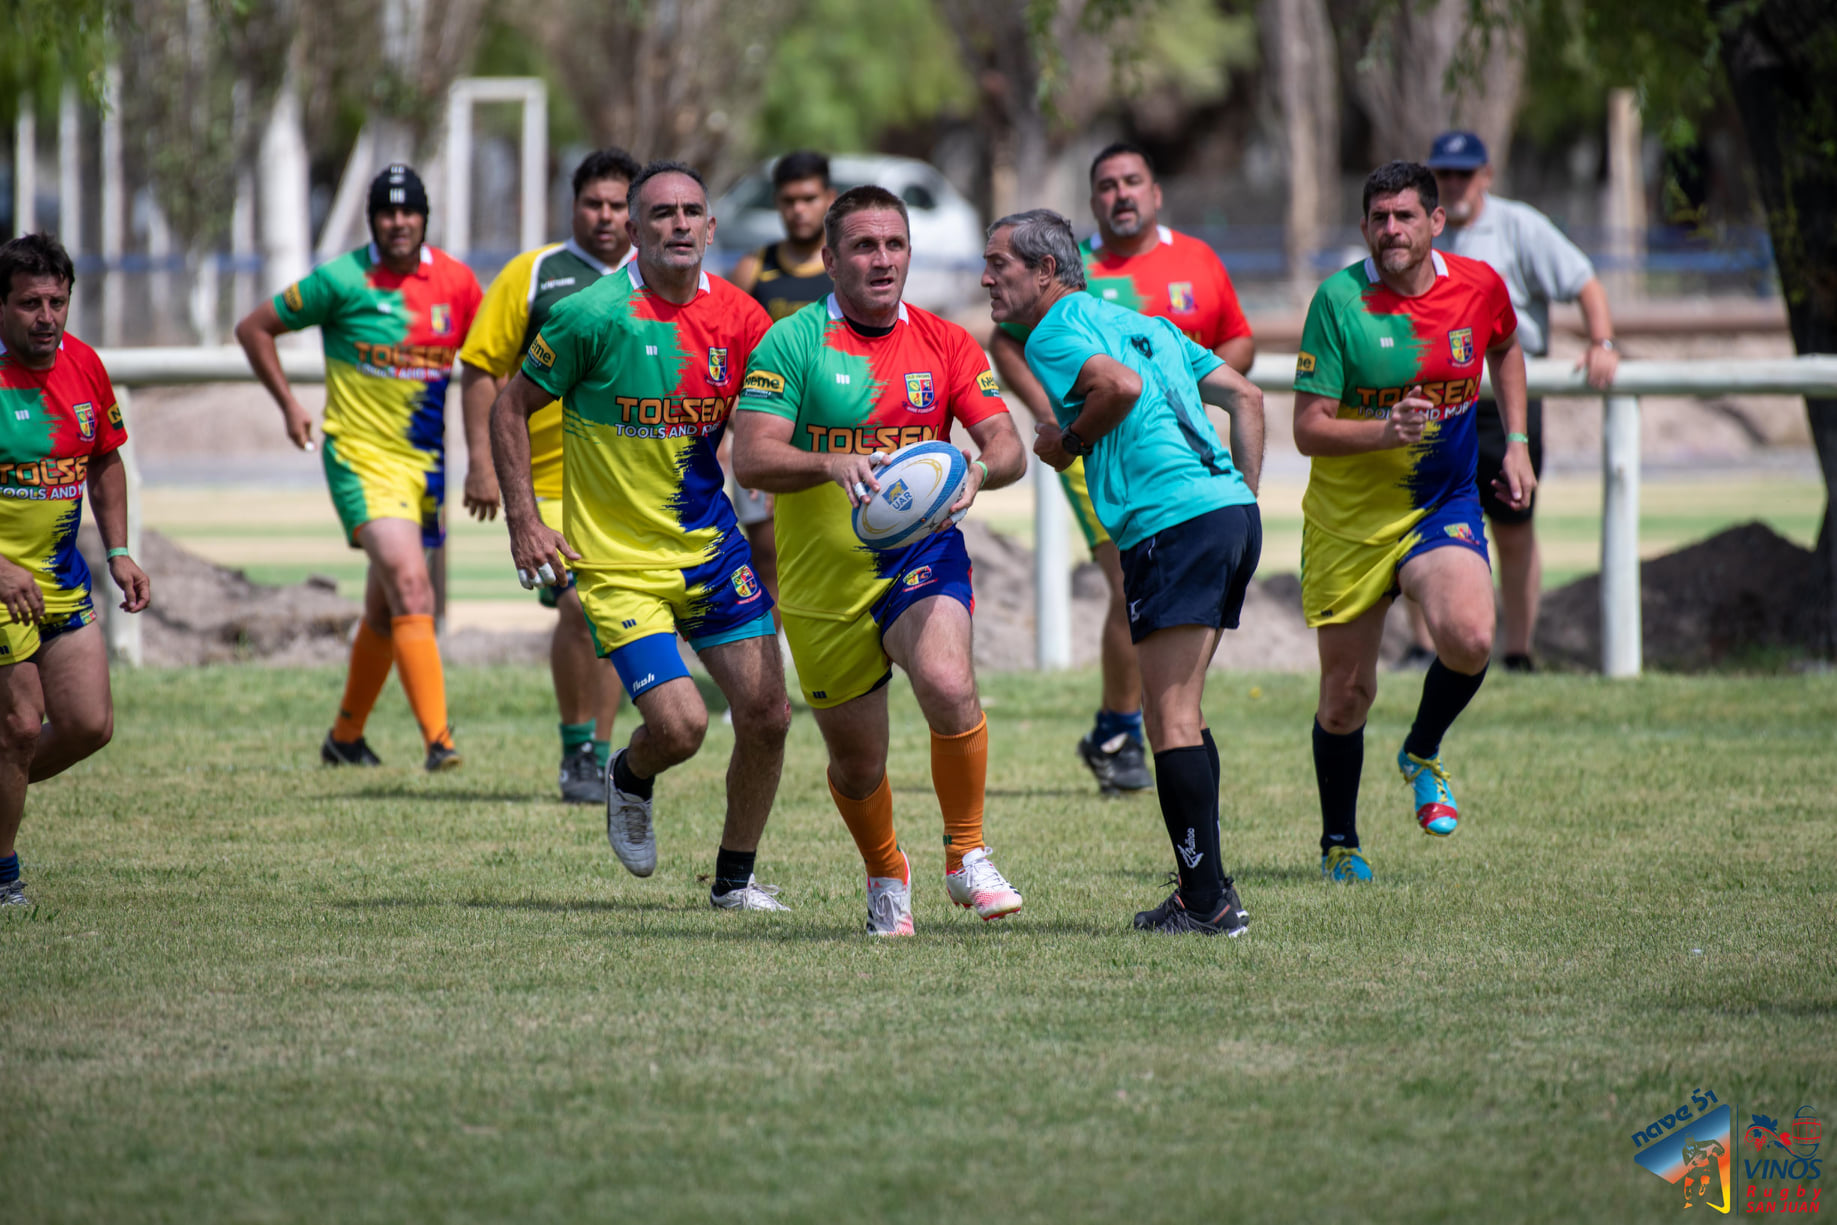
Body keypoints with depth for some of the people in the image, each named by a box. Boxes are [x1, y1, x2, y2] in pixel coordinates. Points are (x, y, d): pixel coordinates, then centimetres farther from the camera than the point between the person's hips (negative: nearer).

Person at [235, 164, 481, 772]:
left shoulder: (456, 282, 1)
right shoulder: (341, 280, -10)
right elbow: (254, 328, 2)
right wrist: (289, 406, -3)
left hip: (424, 460, 5)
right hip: (361, 456, -5)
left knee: (385, 608, 15)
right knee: (410, 587, -21)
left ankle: (345, 736, 33)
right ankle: (437, 738, -25)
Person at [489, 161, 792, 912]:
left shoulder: (739, 318, -2)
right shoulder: (593, 316, -14)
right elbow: (511, 408, -4)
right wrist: (523, 521, -10)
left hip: (712, 545, 4)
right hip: (616, 560, -4)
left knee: (766, 714, -3)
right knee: (679, 725, -15)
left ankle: (736, 877, 17)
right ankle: (629, 781, 23)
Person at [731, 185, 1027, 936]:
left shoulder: (946, 345, 3)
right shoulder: (791, 344, -6)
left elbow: (1007, 445, -3)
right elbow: (750, 459, -15)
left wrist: (981, 468, -27)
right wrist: (832, 464, -34)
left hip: (922, 556, 0)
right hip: (823, 584, 0)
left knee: (948, 685, -30)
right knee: (857, 765, 8)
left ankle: (967, 855, -11)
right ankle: (887, 876, 40)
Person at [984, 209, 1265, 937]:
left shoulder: (1054, 332, -2)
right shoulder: (1140, 322, 24)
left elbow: (1123, 385, -22)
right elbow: (1244, 397, 23)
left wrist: (1070, 442, -5)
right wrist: (1244, 497, 21)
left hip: (1174, 525, -9)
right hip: (1230, 507, 9)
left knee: (1171, 721, -7)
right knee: (1175, 715, 16)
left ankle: (1207, 900, -10)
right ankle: (1204, 888, 16)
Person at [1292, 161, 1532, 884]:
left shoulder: (1479, 287, -4)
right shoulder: (1339, 300, -14)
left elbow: (1505, 349, 21)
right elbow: (1308, 430, -14)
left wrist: (1515, 442, 14)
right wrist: (1385, 430, -31)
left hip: (1443, 505, 2)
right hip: (1349, 518, -2)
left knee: (1469, 637, -26)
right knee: (1346, 695, 3)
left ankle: (1422, 754, 7)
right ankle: (1339, 845, 27)